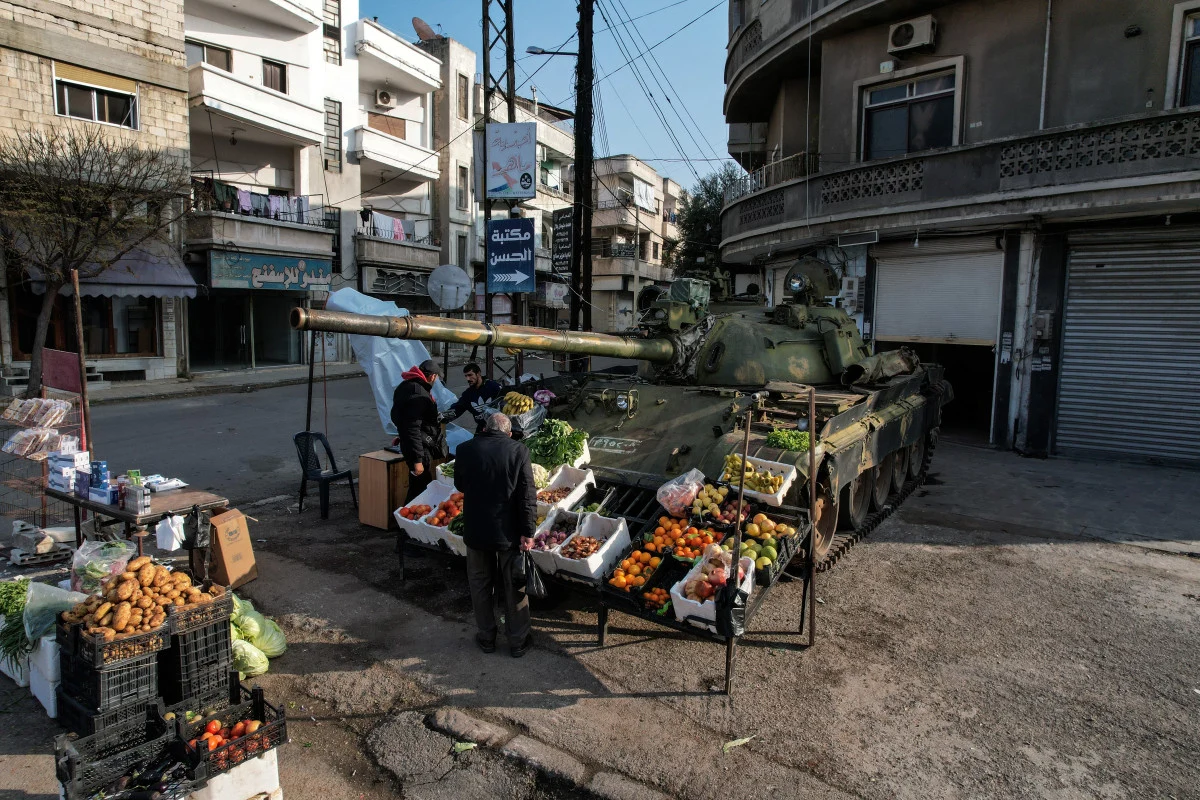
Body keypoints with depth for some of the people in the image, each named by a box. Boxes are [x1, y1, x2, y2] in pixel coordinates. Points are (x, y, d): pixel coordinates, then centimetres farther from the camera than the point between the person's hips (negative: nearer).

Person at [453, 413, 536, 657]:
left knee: (480, 585, 19)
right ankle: (518, 641, 26)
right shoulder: (518, 451, -9)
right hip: (509, 532, -1)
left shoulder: (465, 450, -5)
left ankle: (487, 638, 32)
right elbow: (527, 496, -13)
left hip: (476, 531, 1)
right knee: (515, 587, 14)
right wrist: (527, 532, -8)